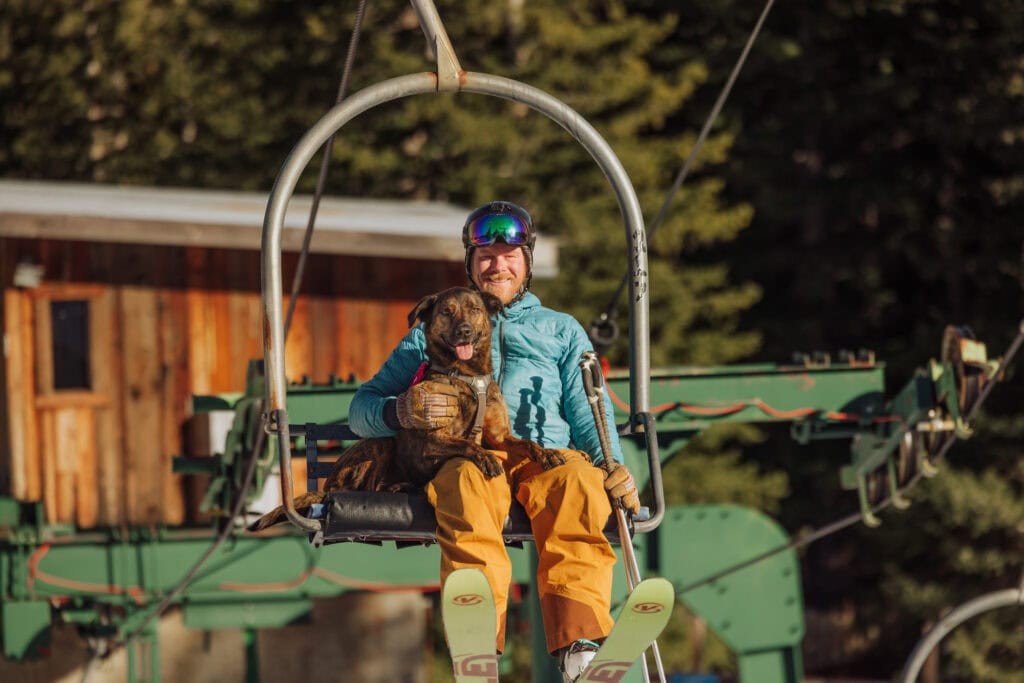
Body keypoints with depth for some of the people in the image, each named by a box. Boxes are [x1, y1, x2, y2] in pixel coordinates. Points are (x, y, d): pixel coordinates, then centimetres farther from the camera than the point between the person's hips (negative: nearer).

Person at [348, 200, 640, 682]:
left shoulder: (561, 330, 34)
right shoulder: (434, 331, 31)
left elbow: (587, 411, 20)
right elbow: (362, 409, 22)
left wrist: (613, 464, -3)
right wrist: (403, 411, -3)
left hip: (548, 454, 1)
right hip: (466, 454, -1)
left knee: (577, 481, -38)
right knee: (469, 482, -40)